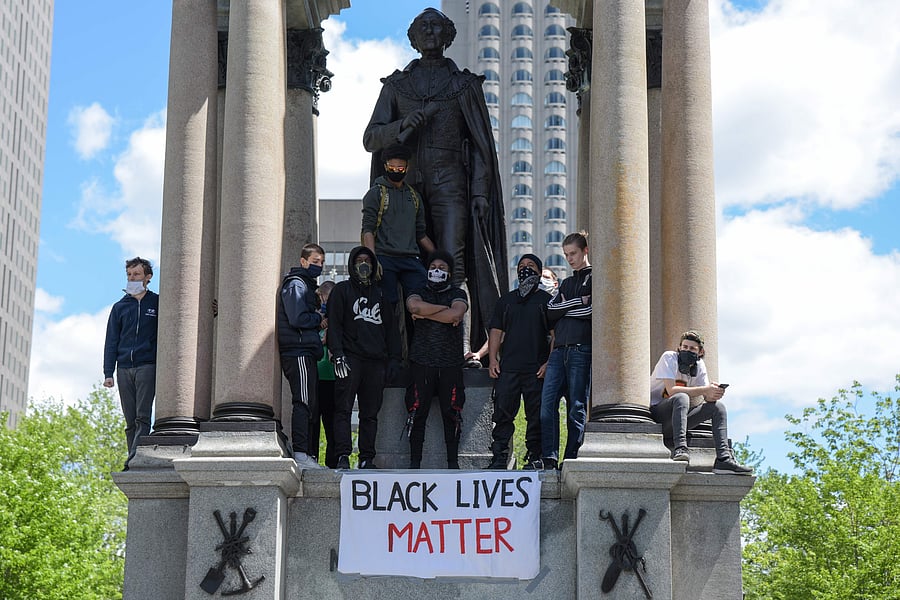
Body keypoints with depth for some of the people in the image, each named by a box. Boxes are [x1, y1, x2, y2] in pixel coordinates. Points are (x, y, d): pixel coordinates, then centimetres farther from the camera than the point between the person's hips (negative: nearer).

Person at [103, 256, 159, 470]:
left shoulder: (157, 303, 8)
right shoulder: (120, 307, 16)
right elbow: (111, 342, 14)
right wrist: (108, 373, 6)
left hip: (147, 366, -3)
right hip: (124, 369, 3)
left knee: (142, 417, -13)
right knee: (130, 421, 2)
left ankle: (133, 460, -22)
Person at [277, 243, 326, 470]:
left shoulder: (307, 284, 24)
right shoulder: (296, 285, -8)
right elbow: (297, 319, -19)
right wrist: (320, 319, -4)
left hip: (306, 353, 10)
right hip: (298, 352, -10)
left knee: (311, 404, 10)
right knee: (304, 402, -13)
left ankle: (309, 455, 13)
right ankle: (300, 454, -16)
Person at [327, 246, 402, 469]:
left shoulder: (380, 294, 22)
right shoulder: (342, 290, 10)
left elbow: (391, 328, 21)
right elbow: (334, 324, 1)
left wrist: (394, 358, 11)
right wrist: (337, 354, -12)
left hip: (376, 361, 4)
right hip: (350, 358, -4)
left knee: (371, 413, 2)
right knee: (343, 409, -11)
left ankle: (367, 458, 4)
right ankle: (343, 455, -14)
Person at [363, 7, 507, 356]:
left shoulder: (464, 84, 12)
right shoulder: (396, 85, 15)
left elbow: (481, 144, 10)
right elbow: (371, 139, 9)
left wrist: (481, 191, -1)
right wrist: (404, 124, -10)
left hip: (449, 184, -2)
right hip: (407, 183, 2)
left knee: (452, 262, -12)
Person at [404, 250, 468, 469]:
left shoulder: (457, 294, 11)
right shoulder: (419, 293, 13)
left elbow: (456, 314, -11)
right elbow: (415, 306, -12)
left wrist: (425, 314, -5)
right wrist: (444, 309, -7)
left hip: (450, 363, 0)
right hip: (421, 362, 0)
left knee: (451, 413, -1)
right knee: (418, 412, -3)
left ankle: (453, 461, 6)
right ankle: (415, 462, 2)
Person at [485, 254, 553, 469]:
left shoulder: (546, 301, 9)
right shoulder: (506, 300, 18)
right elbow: (496, 332, 16)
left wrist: (549, 363, -6)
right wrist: (493, 359, 3)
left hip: (536, 370, -2)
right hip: (507, 368, 2)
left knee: (536, 417, -2)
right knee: (502, 413, -3)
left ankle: (534, 457, 4)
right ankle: (499, 458, -1)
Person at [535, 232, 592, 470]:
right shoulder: (566, 283, 25)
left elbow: (591, 310, -10)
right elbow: (550, 312, 12)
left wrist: (563, 308, 2)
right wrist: (577, 303, -1)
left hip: (582, 350, -6)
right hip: (559, 350, 6)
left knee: (577, 407, -3)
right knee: (547, 402, -6)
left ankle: (571, 459, -1)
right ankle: (549, 458, -7)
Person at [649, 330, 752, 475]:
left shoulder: (699, 365, 6)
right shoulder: (669, 357, -11)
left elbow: (707, 397, 0)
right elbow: (671, 390, -25)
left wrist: (715, 393, -25)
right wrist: (705, 390, -28)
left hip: (676, 417, 7)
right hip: (656, 412, -6)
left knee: (718, 405, -7)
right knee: (682, 397, -34)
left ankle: (724, 459, -17)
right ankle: (680, 448, -45)